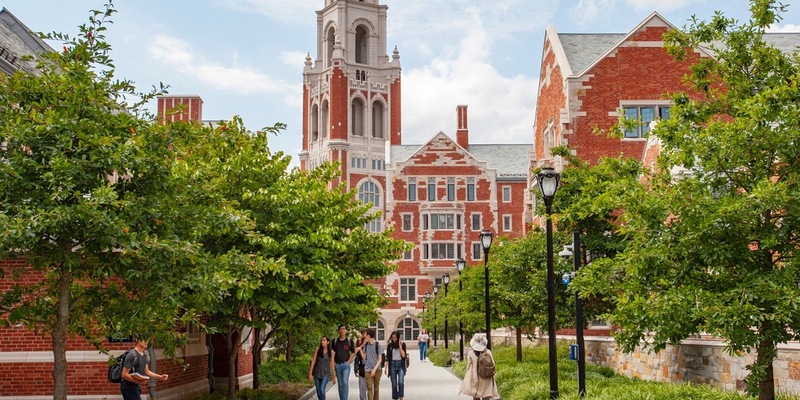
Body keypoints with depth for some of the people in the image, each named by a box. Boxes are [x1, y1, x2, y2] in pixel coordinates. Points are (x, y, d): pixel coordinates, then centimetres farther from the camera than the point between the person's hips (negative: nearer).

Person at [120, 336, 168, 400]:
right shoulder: (132, 355, -19)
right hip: (129, 388, -9)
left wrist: (160, 377, 6)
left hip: (136, 387, 9)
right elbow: (124, 374, -20)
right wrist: (138, 381, -30)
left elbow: (146, 371, 17)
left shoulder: (144, 355, 9)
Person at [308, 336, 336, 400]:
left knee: (322, 390, -21)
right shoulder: (317, 350, -1)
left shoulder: (331, 352, -1)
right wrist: (310, 373, -6)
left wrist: (334, 376, 7)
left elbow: (332, 364, 4)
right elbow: (313, 362, -1)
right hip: (317, 373, 2)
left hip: (326, 373, -2)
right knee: (318, 392, 7)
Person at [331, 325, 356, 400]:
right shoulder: (335, 341, 6)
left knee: (345, 382, -16)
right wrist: (333, 363, -1)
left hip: (346, 365, -2)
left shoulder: (349, 340, 2)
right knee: (340, 384, 8)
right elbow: (333, 353, 8)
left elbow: (353, 352, 9)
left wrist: (349, 361, -2)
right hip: (337, 365, 2)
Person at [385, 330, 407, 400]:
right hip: (392, 365, 2)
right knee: (394, 384, 4)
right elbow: (387, 357, 6)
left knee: (401, 382, -19)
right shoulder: (389, 345, 4)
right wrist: (386, 368, 2)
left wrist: (400, 346, -11)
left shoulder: (402, 344, 1)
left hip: (400, 365, -2)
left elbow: (403, 355, -9)